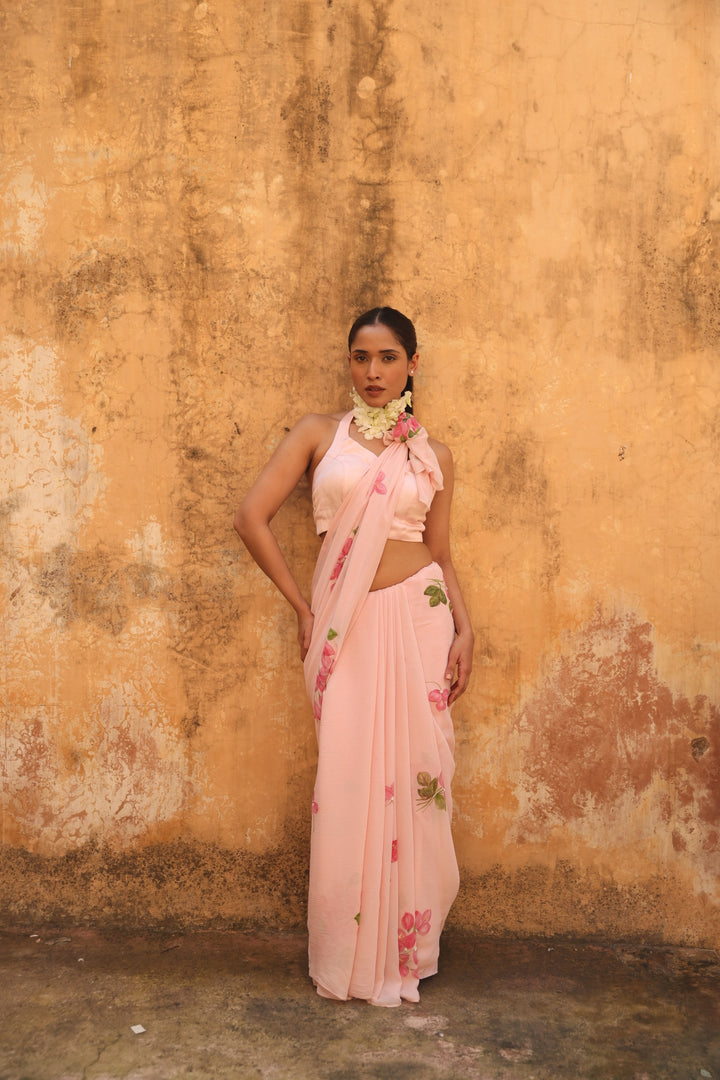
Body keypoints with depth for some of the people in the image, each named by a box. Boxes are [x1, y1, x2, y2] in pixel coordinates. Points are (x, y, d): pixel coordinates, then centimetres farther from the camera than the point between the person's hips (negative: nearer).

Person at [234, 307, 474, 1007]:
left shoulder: (432, 455, 9)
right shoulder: (319, 435, 5)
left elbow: (441, 555, 11)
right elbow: (252, 517, -1)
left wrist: (463, 630, -3)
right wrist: (303, 606, -1)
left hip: (417, 617, 1)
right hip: (344, 625, -1)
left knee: (412, 779, 4)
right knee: (346, 784, 3)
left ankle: (403, 950, 23)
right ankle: (347, 956, 21)